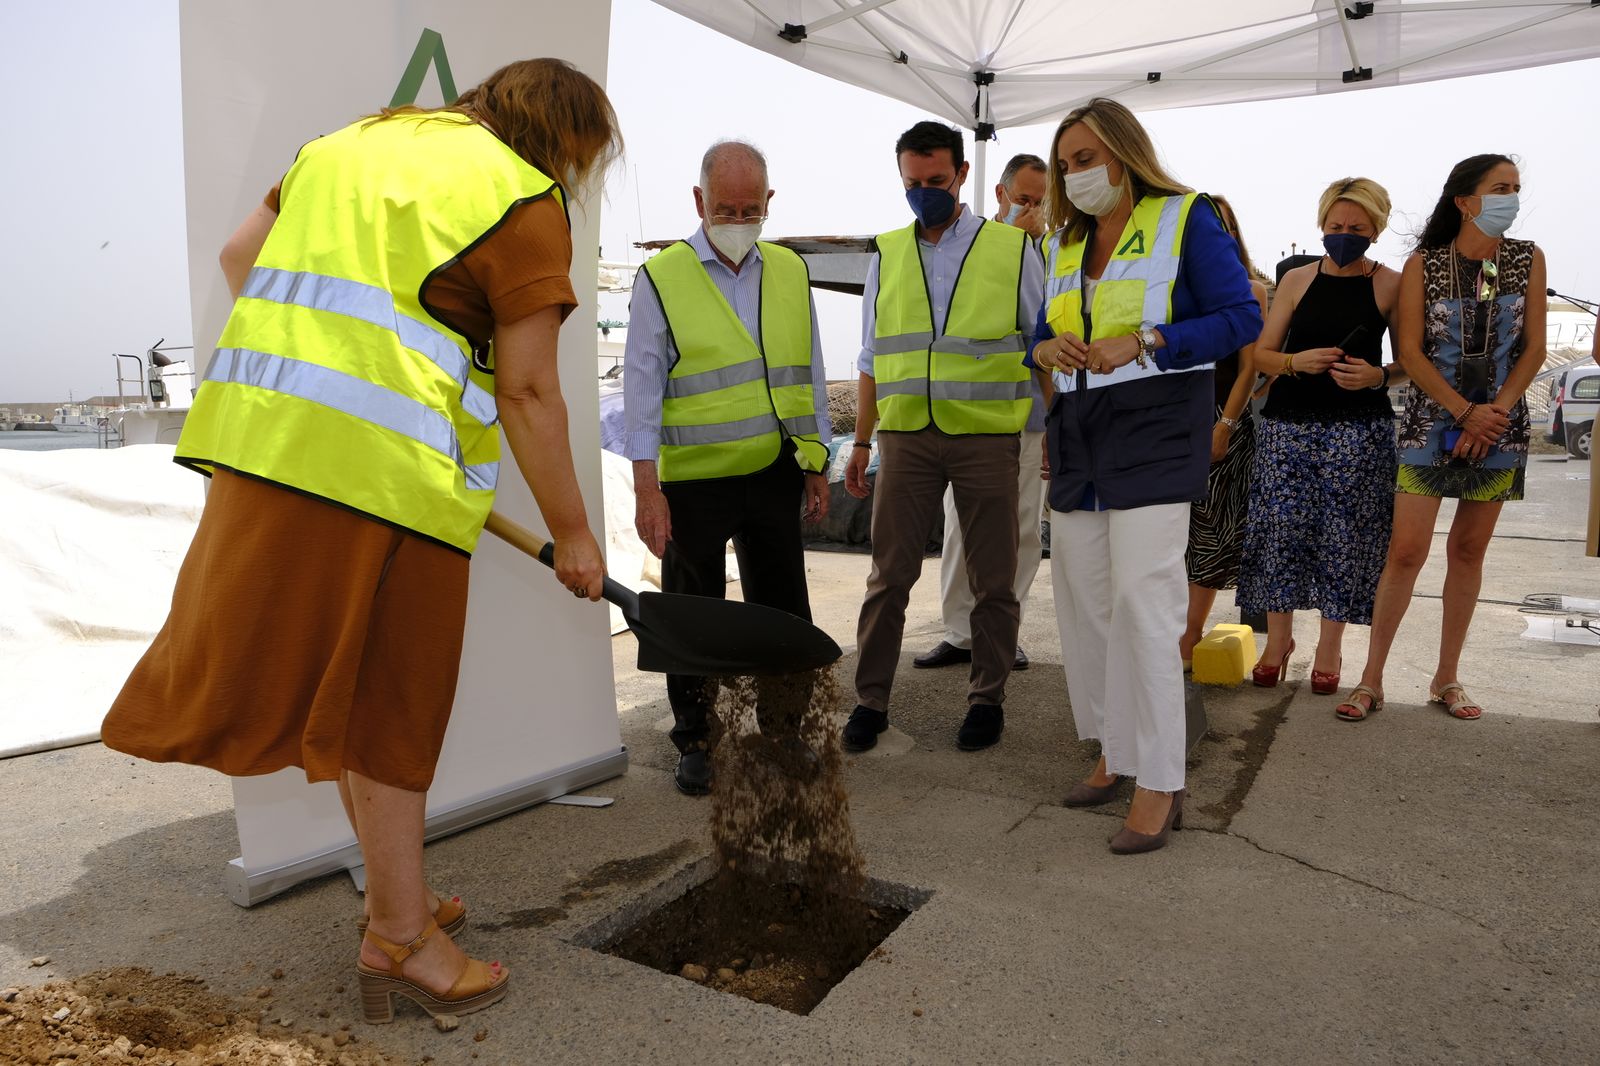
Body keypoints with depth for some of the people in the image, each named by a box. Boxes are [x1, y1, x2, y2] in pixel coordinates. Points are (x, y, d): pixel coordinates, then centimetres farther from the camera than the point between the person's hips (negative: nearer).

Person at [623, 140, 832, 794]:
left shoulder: (790, 272, 9)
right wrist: (646, 489, -11)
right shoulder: (662, 279, -3)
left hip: (776, 475, 4)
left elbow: (810, 374, 14)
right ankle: (694, 742, 23)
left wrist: (818, 468, 11)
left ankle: (784, 729, 26)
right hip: (693, 479, -3)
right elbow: (642, 388, -5)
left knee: (783, 611, 10)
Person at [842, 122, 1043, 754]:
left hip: (987, 437, -2)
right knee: (888, 575, 5)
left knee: (992, 581, 7)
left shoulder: (1013, 250, 5)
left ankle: (987, 700, 22)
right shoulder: (888, 256, 12)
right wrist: (860, 444, 11)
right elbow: (873, 362, 14)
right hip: (905, 436, 2)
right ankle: (870, 700, 17)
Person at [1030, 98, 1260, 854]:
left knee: (1142, 603, -13)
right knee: (1082, 602, 7)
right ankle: (1116, 752, 21)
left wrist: (1141, 343, -19)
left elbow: (1241, 318, -8)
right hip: (1078, 436, 7)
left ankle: (1159, 784, -4)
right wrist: (1046, 349, -5)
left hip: (1152, 430, -6)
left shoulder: (1184, 219, -1)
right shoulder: (1063, 241, 17)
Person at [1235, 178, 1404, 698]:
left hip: (1358, 427, -1)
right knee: (1280, 527, -1)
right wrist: (1297, 361, -10)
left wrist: (1378, 375, -14)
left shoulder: (1390, 284, 3)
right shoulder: (1297, 280, 8)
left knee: (1343, 533, 0)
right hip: (1289, 422, 2)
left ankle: (1330, 645, 16)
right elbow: (1261, 355, 9)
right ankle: (1278, 637, 15)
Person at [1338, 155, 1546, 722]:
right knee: (1406, 551, -8)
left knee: (1468, 551, 7)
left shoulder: (1528, 260, 5)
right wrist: (1465, 412, -15)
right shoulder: (1423, 264, -3)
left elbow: (1534, 348, 2)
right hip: (1431, 421, -3)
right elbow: (1410, 352, -8)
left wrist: (1495, 411, -11)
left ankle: (1447, 678, 18)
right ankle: (1371, 679, 1)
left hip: (1500, 423, 3)